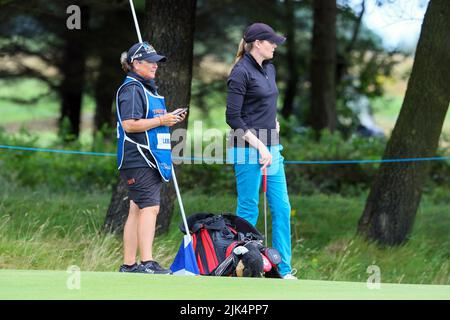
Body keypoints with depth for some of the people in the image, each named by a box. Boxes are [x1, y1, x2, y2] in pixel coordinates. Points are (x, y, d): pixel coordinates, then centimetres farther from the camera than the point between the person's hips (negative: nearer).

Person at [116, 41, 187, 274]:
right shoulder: (131, 89, -10)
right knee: (149, 207, -17)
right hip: (137, 159, -10)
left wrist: (169, 119, 14)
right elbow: (129, 124, -20)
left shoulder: (148, 89, 22)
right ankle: (147, 263, -23)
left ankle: (129, 264, 11)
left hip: (151, 159, 10)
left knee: (137, 210, 9)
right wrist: (161, 120, -16)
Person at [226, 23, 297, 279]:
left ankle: (283, 269, 9)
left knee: (282, 207, 5)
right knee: (248, 210, -3)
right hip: (248, 150, -8)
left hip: (271, 148, 8)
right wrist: (260, 147, -17)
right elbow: (233, 118, -14)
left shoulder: (269, 69, 13)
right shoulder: (241, 72, -12)